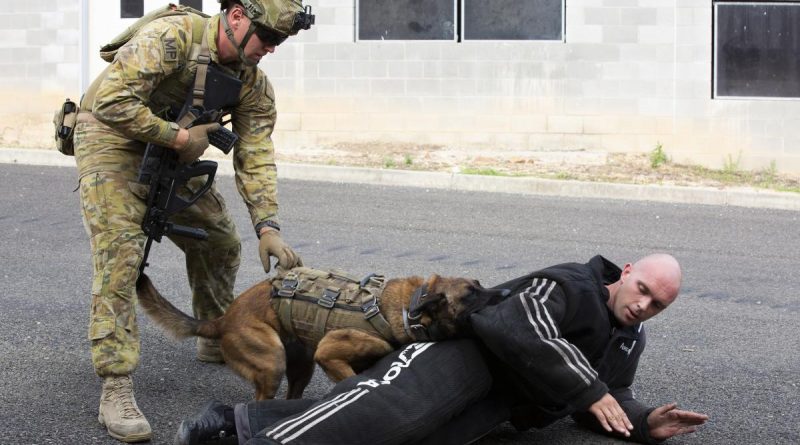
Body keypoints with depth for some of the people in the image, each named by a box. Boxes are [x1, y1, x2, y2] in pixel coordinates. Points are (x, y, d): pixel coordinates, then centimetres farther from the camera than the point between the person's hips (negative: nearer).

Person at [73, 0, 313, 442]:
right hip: (111, 141, -7)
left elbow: (254, 156, -9)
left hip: (172, 152, 8)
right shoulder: (171, 36, -31)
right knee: (120, 250, -20)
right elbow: (111, 102, -36)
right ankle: (116, 390, -23)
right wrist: (179, 137, -29)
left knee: (219, 240, 12)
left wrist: (267, 227, -21)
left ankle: (217, 340, 36)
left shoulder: (253, 83, -8)